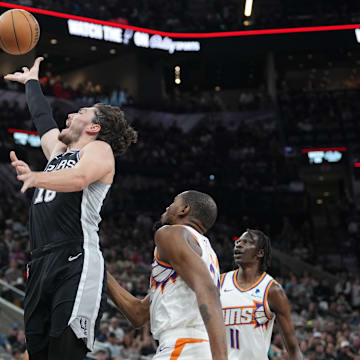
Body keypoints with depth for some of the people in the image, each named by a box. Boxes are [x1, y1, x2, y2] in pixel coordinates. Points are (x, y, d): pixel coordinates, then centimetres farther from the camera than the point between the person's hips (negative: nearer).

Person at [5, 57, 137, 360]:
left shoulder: (99, 149, 4)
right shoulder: (58, 150, 27)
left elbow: (79, 178, -19)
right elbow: (42, 117, 46)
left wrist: (36, 177, -36)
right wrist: (31, 81, 60)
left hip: (76, 264, -7)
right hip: (41, 264, 7)